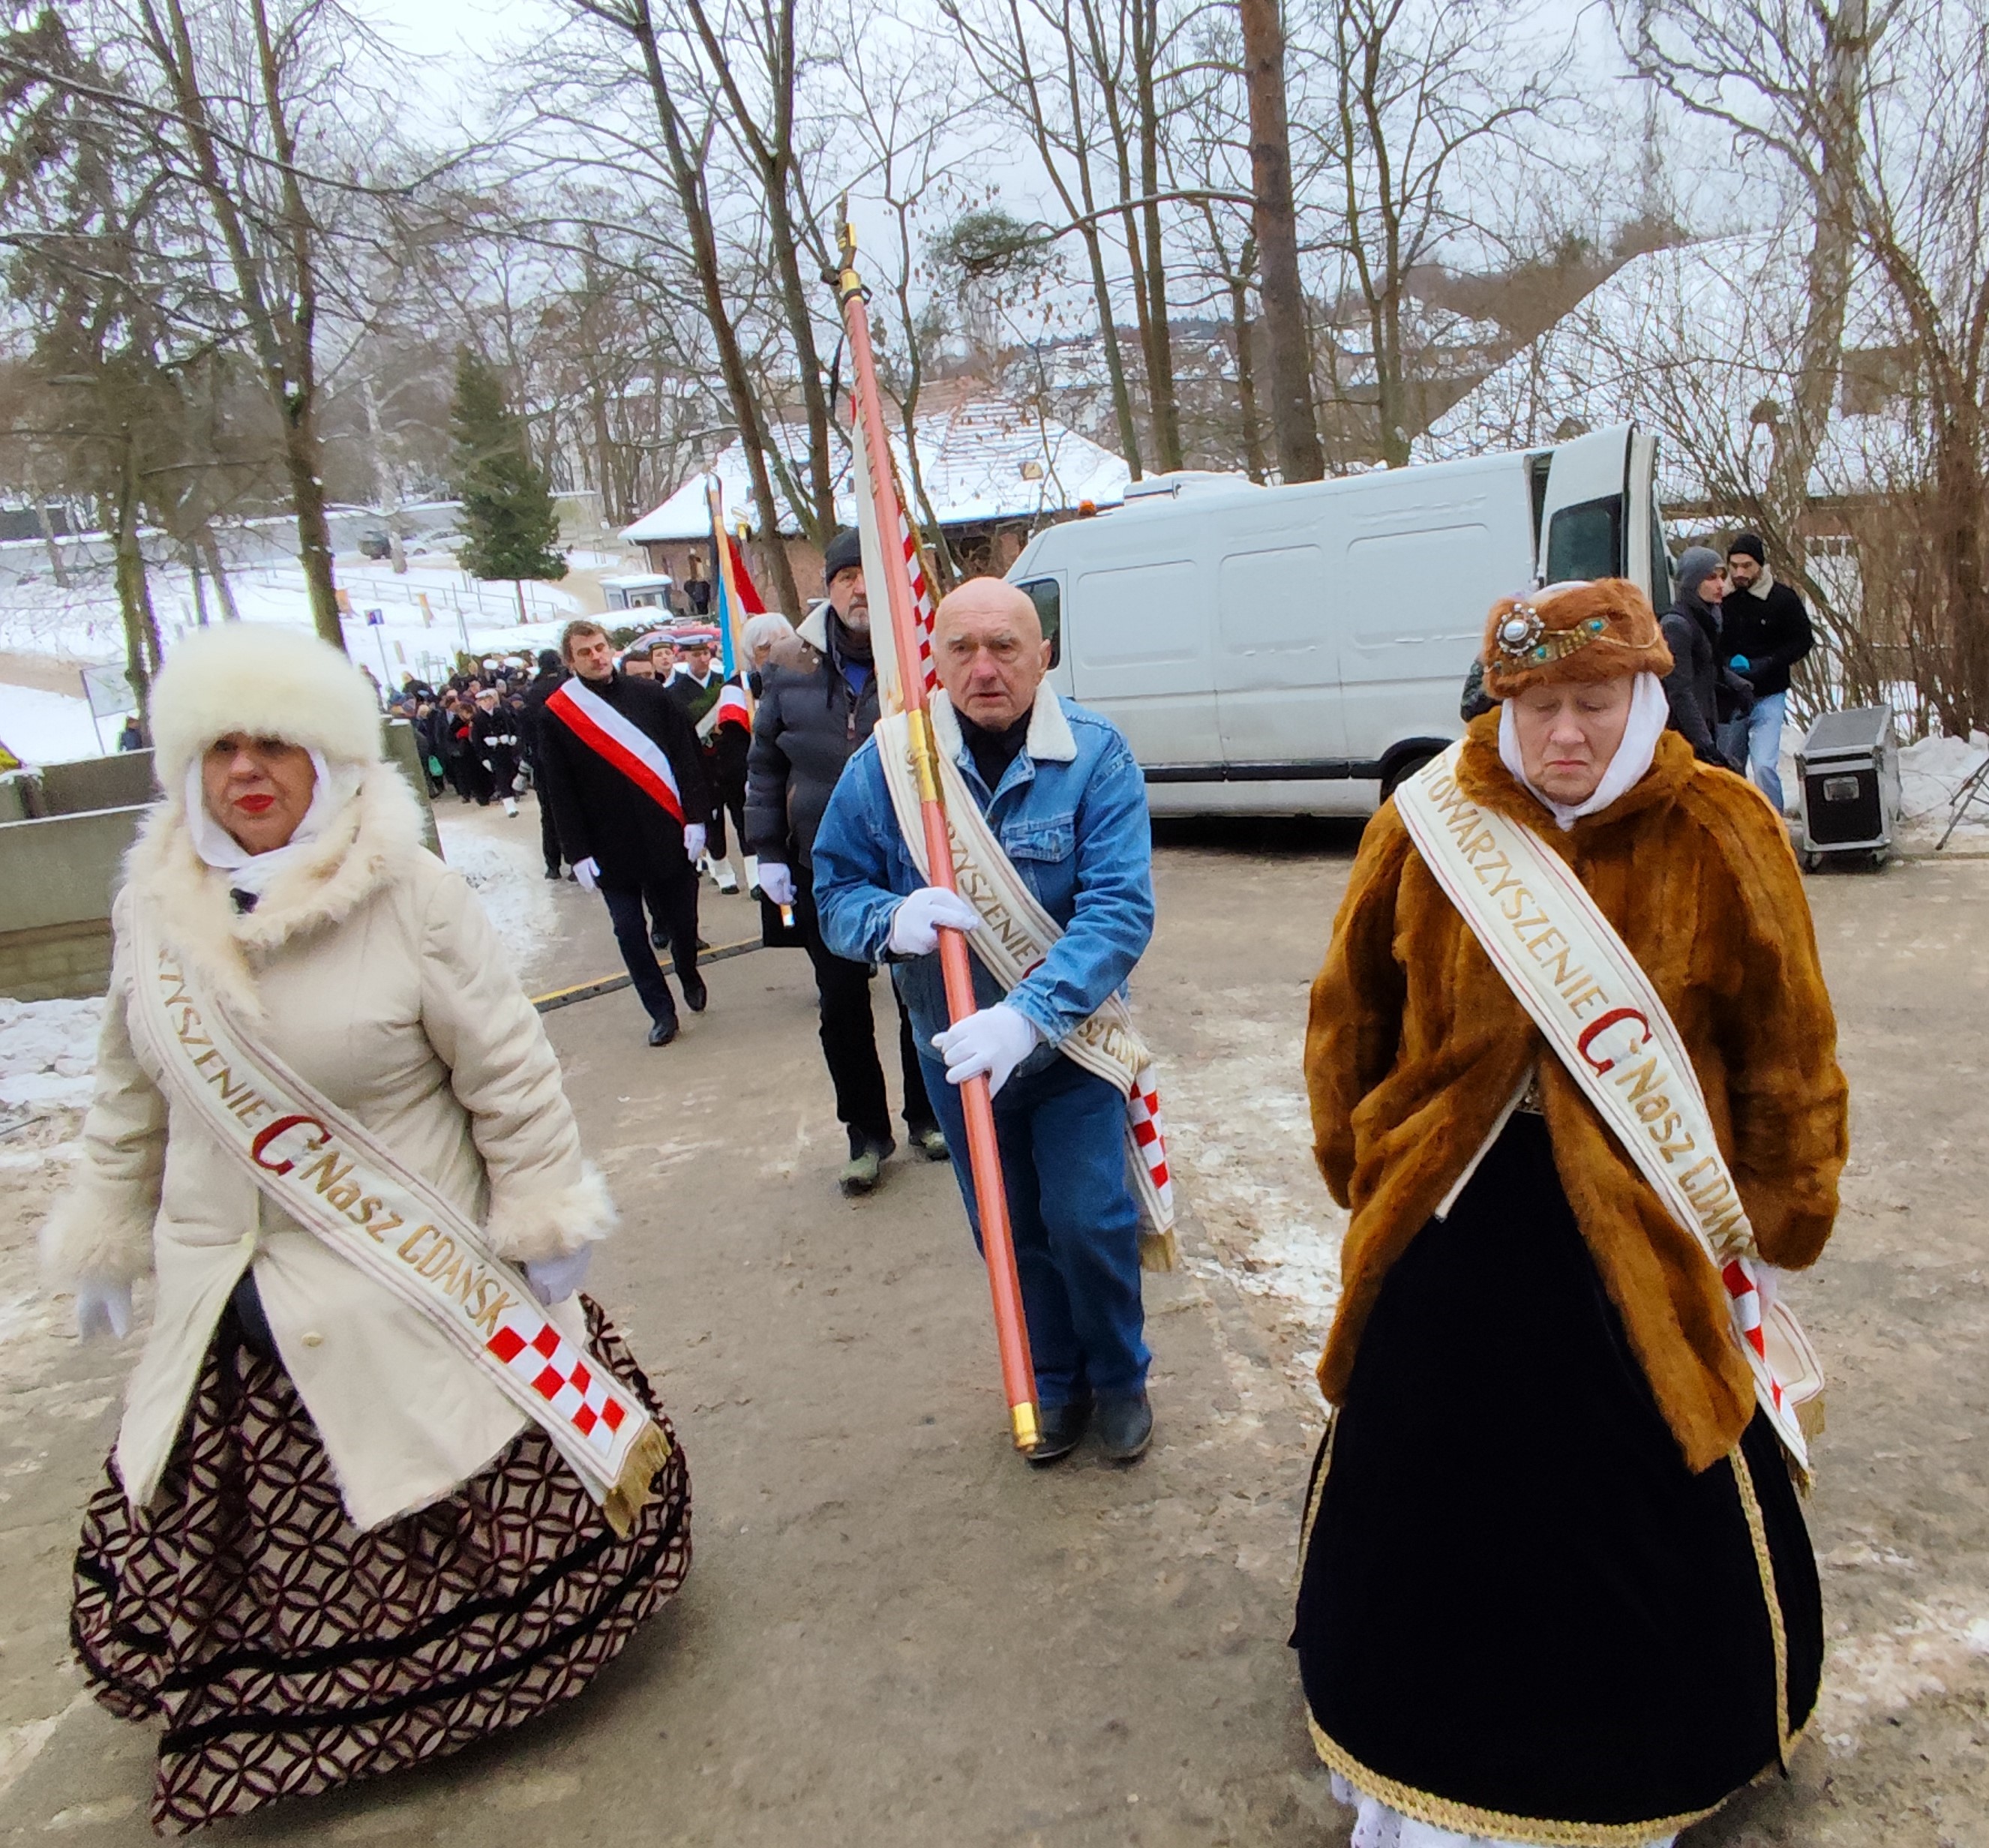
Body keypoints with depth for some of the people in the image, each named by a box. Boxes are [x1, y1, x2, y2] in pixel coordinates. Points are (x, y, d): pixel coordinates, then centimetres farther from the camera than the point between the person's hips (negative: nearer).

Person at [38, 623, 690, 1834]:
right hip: (231, 1320, 4)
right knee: (168, 1568, 11)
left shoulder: (412, 896, -13)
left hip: (410, 1301, -4)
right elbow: (131, 1099, 14)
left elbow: (511, 1078, -8)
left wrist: (547, 1226, -6)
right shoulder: (156, 911, 2)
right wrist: (107, 1239, 18)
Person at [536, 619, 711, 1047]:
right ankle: (661, 1011, 15)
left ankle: (689, 976, 39)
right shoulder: (556, 714, -1)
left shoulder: (650, 696, 2)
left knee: (682, 918, 10)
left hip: (667, 834, 1)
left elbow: (685, 758, 2)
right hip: (610, 847, 0)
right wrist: (579, 853, -6)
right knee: (630, 931, 3)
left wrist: (695, 817, -5)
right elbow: (559, 791, -1)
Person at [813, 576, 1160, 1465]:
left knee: (1087, 1219, 0)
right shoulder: (887, 762, -11)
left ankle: (1120, 1376, 31)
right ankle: (1055, 1382, 41)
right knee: (1010, 1228, 16)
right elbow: (835, 893, -6)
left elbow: (1121, 908, -24)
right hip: (954, 1044, 3)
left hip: (1073, 1035, -2)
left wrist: (1028, 1016, -36)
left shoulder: (1095, 755, -17)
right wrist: (892, 920, -30)